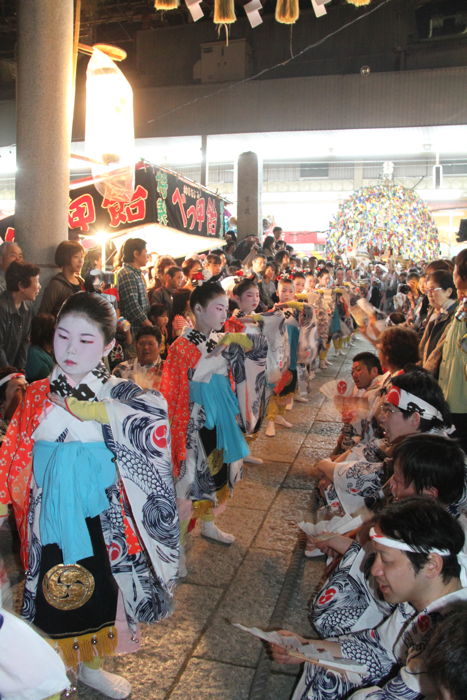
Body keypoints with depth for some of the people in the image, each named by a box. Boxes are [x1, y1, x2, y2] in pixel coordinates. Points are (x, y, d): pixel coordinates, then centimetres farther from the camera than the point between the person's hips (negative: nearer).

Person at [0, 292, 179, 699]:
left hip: (102, 513, 1)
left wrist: (93, 409, -23)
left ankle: (90, 665, 45)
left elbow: (155, 411, -20)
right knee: (56, 593, 10)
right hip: (53, 511, -1)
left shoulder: (115, 392, -4)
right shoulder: (37, 396, -6)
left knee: (99, 587, 17)